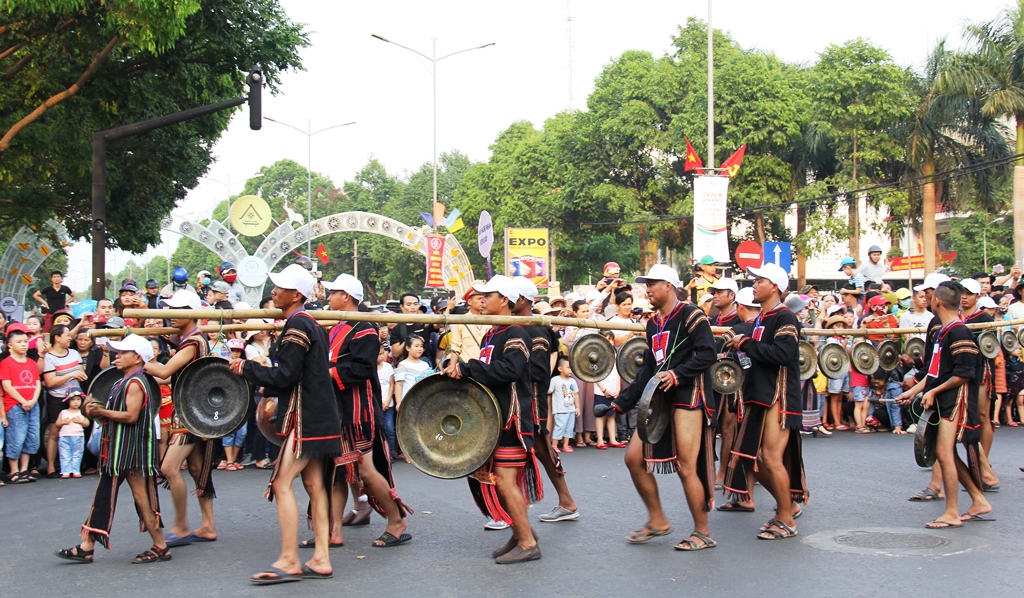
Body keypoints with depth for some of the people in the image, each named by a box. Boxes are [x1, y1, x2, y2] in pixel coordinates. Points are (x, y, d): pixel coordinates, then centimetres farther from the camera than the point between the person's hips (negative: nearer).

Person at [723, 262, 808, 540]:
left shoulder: (785, 318, -11)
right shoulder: (760, 319, 16)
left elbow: (782, 353, -26)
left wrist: (746, 344, -19)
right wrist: (736, 343, 4)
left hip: (779, 398, -9)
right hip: (759, 397, 9)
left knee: (772, 458, -9)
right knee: (754, 459, 10)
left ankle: (786, 520, 2)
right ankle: (789, 505, 26)